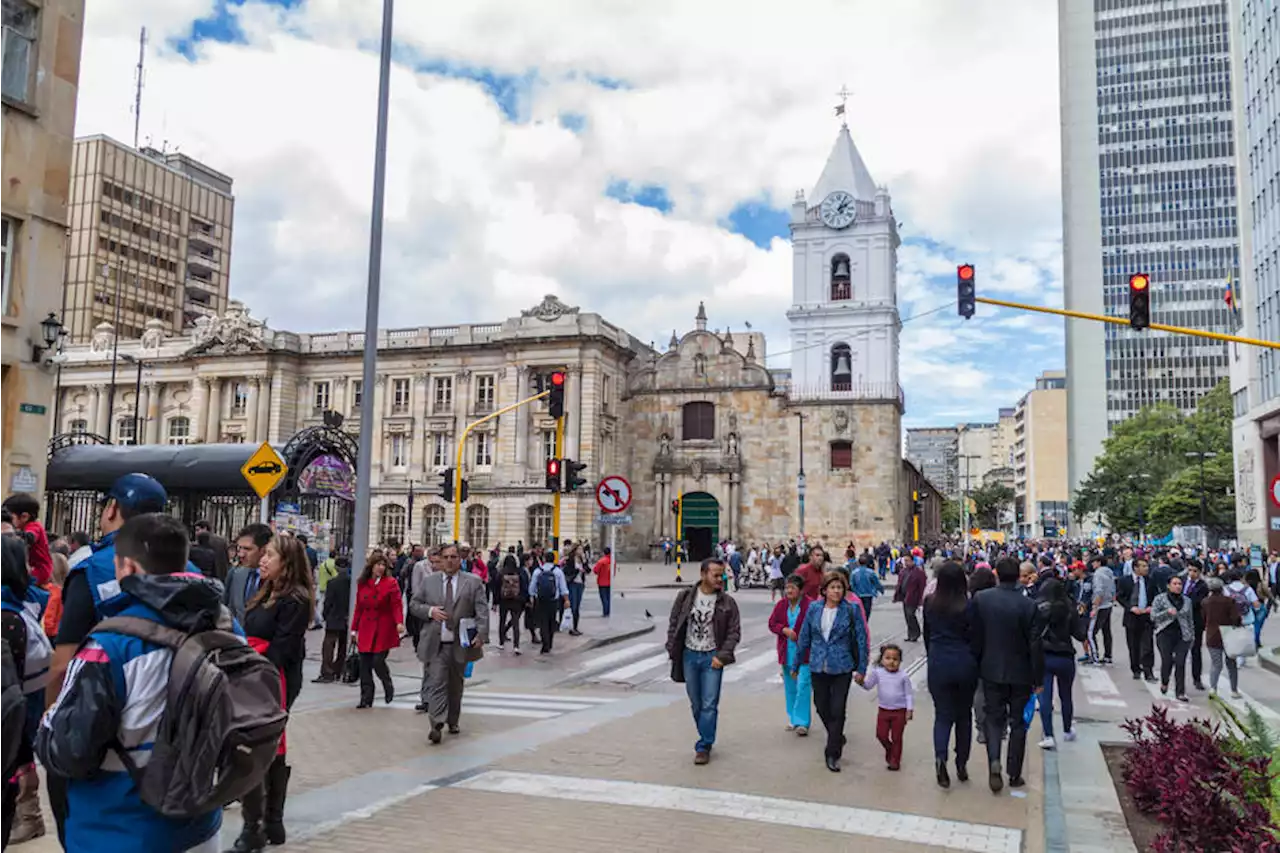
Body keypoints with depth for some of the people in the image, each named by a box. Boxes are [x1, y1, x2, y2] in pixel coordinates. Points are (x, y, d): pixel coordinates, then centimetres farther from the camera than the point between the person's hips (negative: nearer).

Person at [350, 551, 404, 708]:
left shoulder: (391, 583, -3)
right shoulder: (362, 583, 9)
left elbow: (397, 605, -10)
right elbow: (358, 607, 14)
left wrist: (399, 622, -25)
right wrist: (354, 629, 13)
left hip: (384, 630, -4)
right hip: (366, 630, 4)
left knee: (378, 661, -10)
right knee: (364, 665, 2)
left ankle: (388, 686, 20)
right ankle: (366, 699, 12)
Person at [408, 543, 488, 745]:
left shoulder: (473, 582, 2)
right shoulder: (428, 581, 7)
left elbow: (482, 611, -4)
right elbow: (413, 604, 10)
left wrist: (481, 634, -16)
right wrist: (430, 611, -10)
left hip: (460, 644, 0)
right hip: (435, 644, 0)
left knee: (455, 685, 14)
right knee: (436, 683, -10)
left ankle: (453, 721, 30)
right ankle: (437, 725, -15)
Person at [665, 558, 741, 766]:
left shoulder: (727, 602, -5)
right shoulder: (685, 596, -2)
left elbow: (734, 632, -3)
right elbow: (673, 624, 4)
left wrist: (721, 656, -12)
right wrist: (673, 652, -2)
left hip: (712, 657, -2)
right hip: (689, 655, 2)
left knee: (709, 705, -4)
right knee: (696, 704, 12)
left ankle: (704, 746, 6)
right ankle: (707, 739, 29)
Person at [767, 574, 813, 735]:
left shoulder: (810, 605, -11)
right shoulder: (781, 605, 5)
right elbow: (772, 623, 7)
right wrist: (784, 630, -11)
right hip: (787, 653, 6)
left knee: (803, 686, -10)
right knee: (790, 687, 14)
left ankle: (802, 722, -4)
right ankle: (793, 719, 26)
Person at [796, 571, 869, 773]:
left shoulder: (851, 610, -7)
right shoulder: (814, 608, 0)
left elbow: (862, 639, -2)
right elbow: (805, 637, 8)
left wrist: (861, 669, -2)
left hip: (842, 668, -3)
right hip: (818, 667, 3)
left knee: (837, 711, -3)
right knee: (822, 708, 12)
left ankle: (832, 754, 9)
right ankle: (837, 739, 39)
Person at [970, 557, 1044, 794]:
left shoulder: (980, 599, -10)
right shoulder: (1028, 605, -15)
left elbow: (975, 636, -4)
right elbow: (1035, 645, -10)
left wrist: (976, 665, 9)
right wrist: (1039, 679, 0)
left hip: (991, 670, 1)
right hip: (1021, 673, -1)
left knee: (994, 718, 13)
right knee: (1018, 722, 13)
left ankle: (993, 762, -9)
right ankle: (1014, 774, 19)